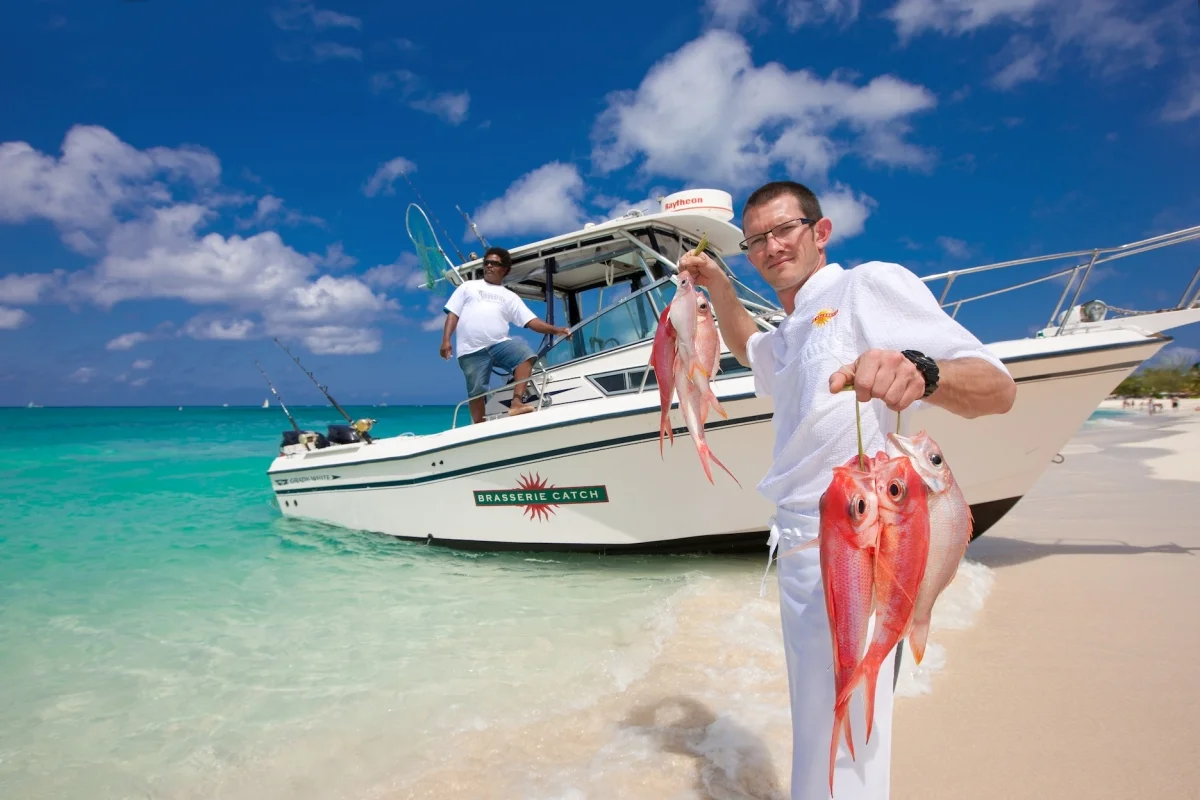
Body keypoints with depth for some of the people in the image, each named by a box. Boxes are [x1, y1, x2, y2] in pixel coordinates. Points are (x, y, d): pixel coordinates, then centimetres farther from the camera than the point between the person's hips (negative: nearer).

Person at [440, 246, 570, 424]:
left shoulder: (510, 296, 19)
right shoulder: (468, 286, 18)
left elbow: (531, 321, 9)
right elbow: (453, 314, 11)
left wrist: (554, 329, -6)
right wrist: (446, 340, -3)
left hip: (499, 344, 1)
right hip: (472, 350, -1)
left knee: (526, 353, -25)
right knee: (476, 391, -3)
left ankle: (516, 403, -28)